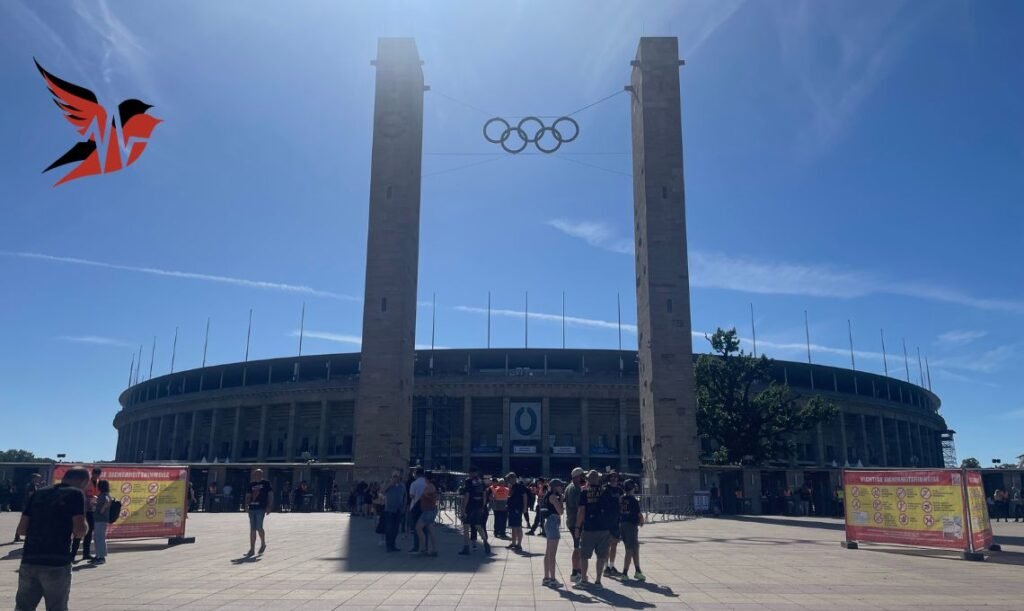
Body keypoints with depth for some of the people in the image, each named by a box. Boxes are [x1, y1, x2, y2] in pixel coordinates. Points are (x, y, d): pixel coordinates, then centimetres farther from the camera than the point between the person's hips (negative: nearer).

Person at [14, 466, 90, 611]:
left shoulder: (38, 493, 13)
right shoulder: (76, 494, -4)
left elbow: (21, 529, 12)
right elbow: (80, 531, -12)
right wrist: (85, 524, 9)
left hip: (29, 561, 5)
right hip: (57, 563, -5)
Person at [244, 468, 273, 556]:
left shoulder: (266, 483, 1)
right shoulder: (251, 484, 13)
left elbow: (270, 495, 0)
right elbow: (248, 496, 16)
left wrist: (269, 506, -7)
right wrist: (246, 505, 0)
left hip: (261, 508, -5)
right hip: (252, 508, 5)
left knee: (259, 527, -10)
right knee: (252, 529, 6)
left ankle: (263, 544, 15)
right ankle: (252, 549, 9)